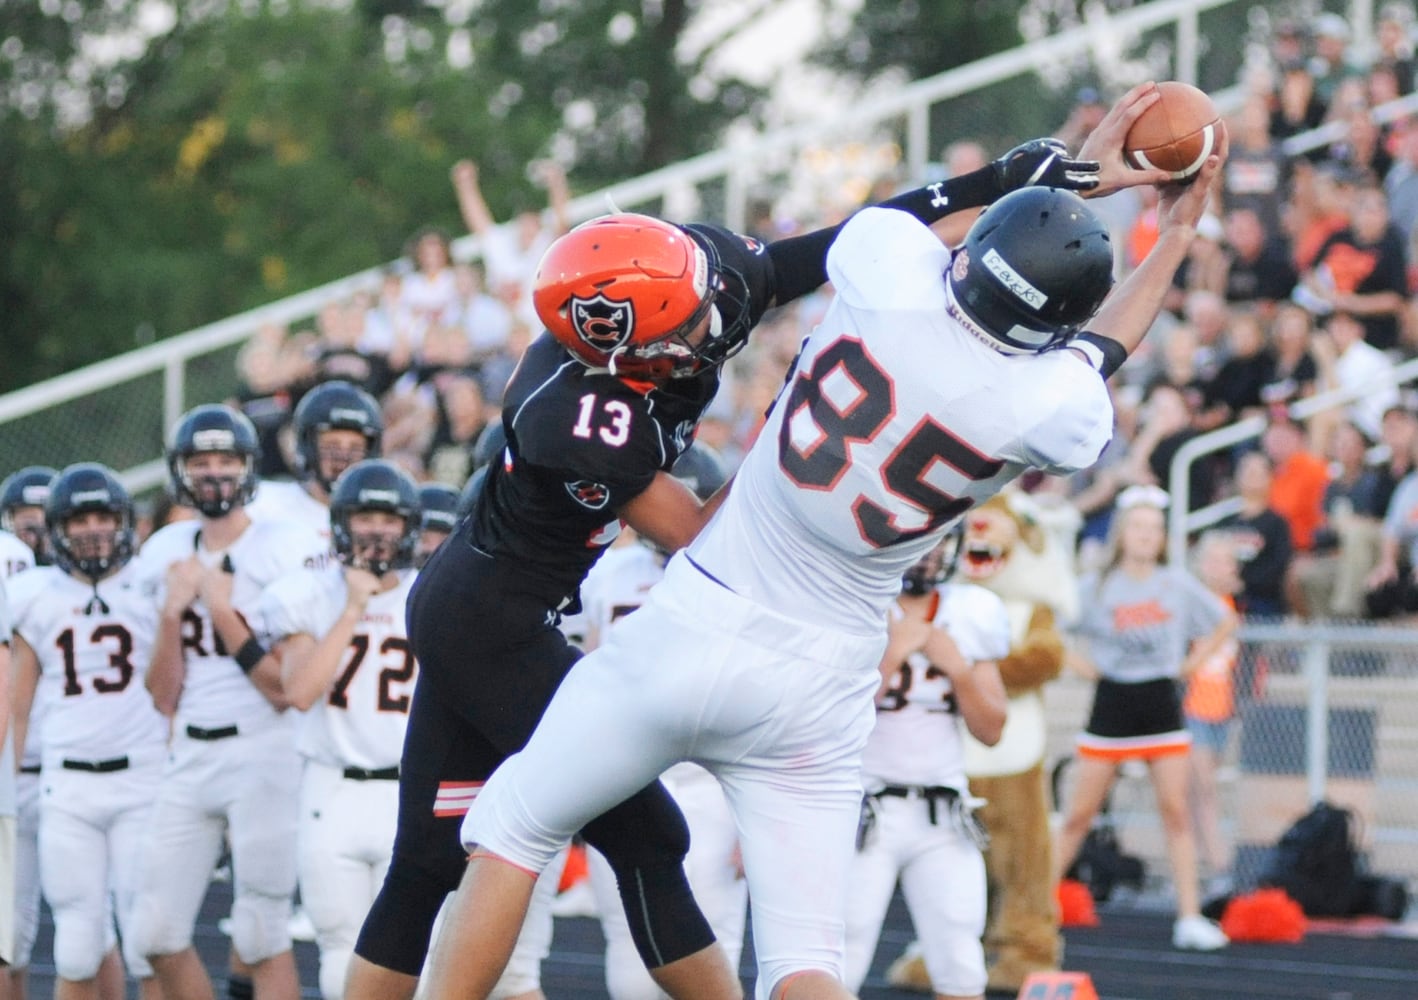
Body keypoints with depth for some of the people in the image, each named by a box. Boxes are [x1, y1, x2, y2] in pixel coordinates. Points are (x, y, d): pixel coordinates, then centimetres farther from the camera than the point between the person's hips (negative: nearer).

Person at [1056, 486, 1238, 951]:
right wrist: (1079, 664, -4)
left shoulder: (1179, 585, 3)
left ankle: (1190, 918, -5)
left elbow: (1225, 623, 15)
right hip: (1112, 704, -1)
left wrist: (1190, 663, 6)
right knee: (1079, 813, 1)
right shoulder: (1096, 587, -1)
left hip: (1161, 703, 1)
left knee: (1175, 810, -5)